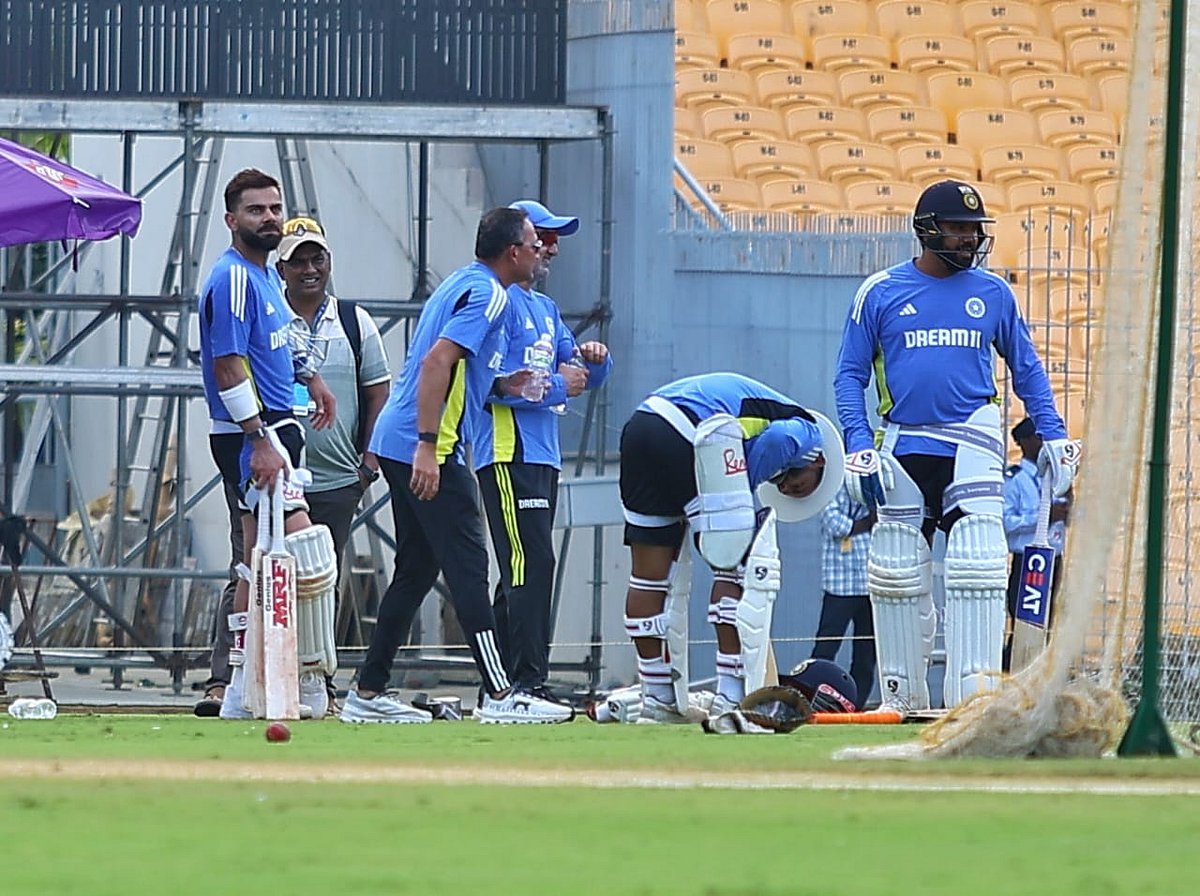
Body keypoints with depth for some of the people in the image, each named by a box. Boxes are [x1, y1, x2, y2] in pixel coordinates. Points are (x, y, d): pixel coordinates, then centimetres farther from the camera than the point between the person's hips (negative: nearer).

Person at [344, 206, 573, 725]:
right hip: (427, 449, -10)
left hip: (399, 445, 10)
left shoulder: (465, 284, 18)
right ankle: (499, 695, -11)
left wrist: (500, 385, 20)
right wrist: (427, 447, -27)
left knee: (416, 572, 13)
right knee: (468, 569, -9)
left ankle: (368, 693, 13)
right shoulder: (487, 294, -12)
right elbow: (436, 362, -23)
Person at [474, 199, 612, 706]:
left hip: (542, 454, 10)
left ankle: (502, 681, 14)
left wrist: (594, 360, 1)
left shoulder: (546, 309, 22)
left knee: (523, 570, 11)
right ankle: (527, 682, -20)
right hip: (508, 453, -10)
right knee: (532, 564, -16)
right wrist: (556, 387, -13)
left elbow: (585, 376, 24)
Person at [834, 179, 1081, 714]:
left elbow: (1026, 369, 18)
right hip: (902, 446, 0)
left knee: (978, 570, -13)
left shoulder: (993, 294, 9)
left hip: (972, 448, 0)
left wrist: (1054, 434, 7)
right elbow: (850, 375, 7)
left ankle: (974, 694, -14)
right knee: (897, 576, 3)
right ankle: (901, 699, 13)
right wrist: (859, 447, -5)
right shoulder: (880, 293, 5)